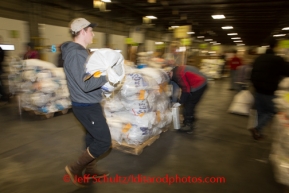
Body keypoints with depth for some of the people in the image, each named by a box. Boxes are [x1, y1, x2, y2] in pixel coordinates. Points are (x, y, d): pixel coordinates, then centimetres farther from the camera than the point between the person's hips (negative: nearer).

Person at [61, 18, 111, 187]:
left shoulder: (79, 51, 11)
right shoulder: (76, 54, -22)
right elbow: (85, 85, -28)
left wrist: (102, 73, 6)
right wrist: (106, 77, -21)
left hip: (88, 104, 10)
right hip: (86, 106, -10)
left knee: (93, 137, 21)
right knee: (104, 141, -2)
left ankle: (90, 170, 38)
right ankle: (75, 168, 15)